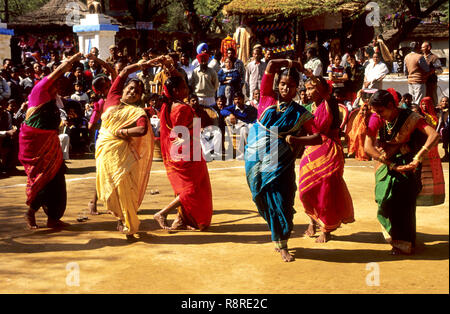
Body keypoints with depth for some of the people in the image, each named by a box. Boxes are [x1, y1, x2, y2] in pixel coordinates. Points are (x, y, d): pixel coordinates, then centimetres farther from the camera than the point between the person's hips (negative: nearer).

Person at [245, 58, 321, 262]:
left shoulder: (300, 113, 2)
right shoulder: (267, 100, 3)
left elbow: (318, 137, -5)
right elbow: (271, 66, -3)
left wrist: (297, 140, -19)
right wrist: (295, 65, 8)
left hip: (281, 165, -1)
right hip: (257, 160, 1)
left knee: (281, 202, -3)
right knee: (264, 201, 8)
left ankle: (282, 245, 15)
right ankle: (278, 239, 29)